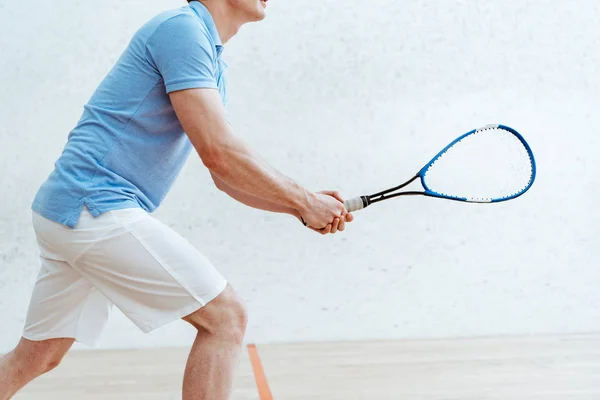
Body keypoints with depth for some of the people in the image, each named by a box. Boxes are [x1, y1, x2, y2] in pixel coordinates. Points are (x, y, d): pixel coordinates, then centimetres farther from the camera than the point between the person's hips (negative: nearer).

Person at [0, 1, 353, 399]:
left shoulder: (211, 61, 19)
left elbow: (227, 175, 20)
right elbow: (219, 153, -20)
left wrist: (302, 208, 7)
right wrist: (304, 201, -10)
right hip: (97, 206, -10)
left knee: (35, 358, 17)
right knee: (225, 316, -8)